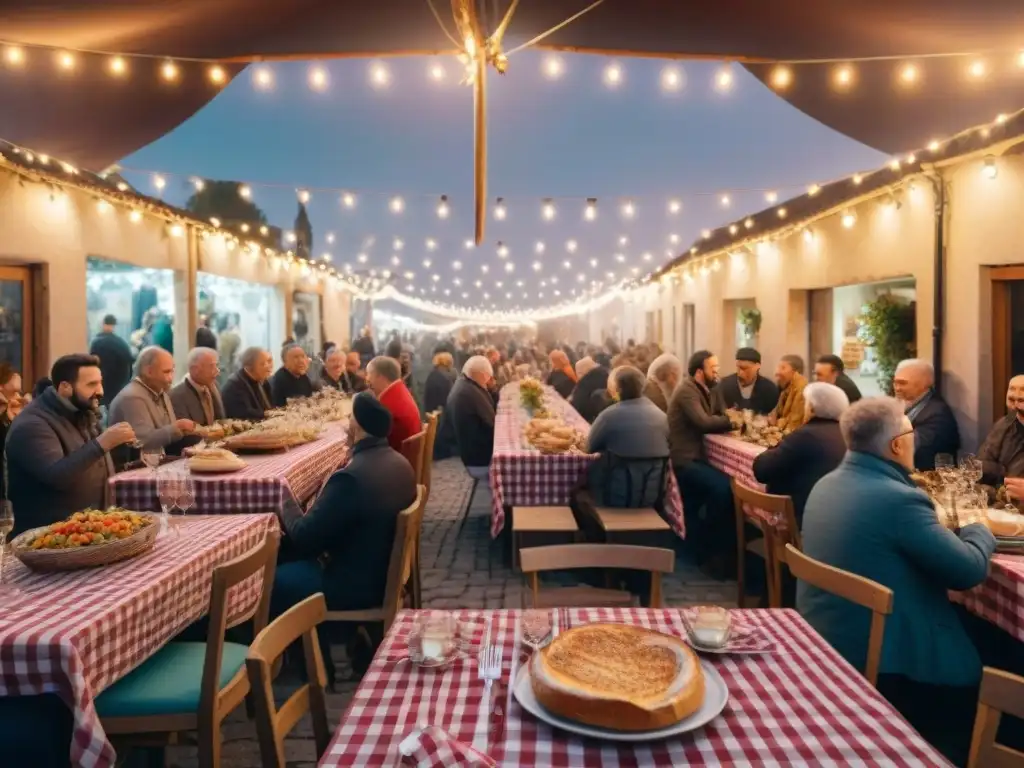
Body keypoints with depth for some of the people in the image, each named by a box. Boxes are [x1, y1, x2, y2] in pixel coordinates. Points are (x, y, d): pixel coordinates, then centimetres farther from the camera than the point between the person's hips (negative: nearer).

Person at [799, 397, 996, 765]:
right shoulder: (898, 498, -24)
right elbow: (969, 570, -14)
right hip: (875, 657, -8)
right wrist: (978, 530, 5)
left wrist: (941, 529, 11)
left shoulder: (827, 484, 2)